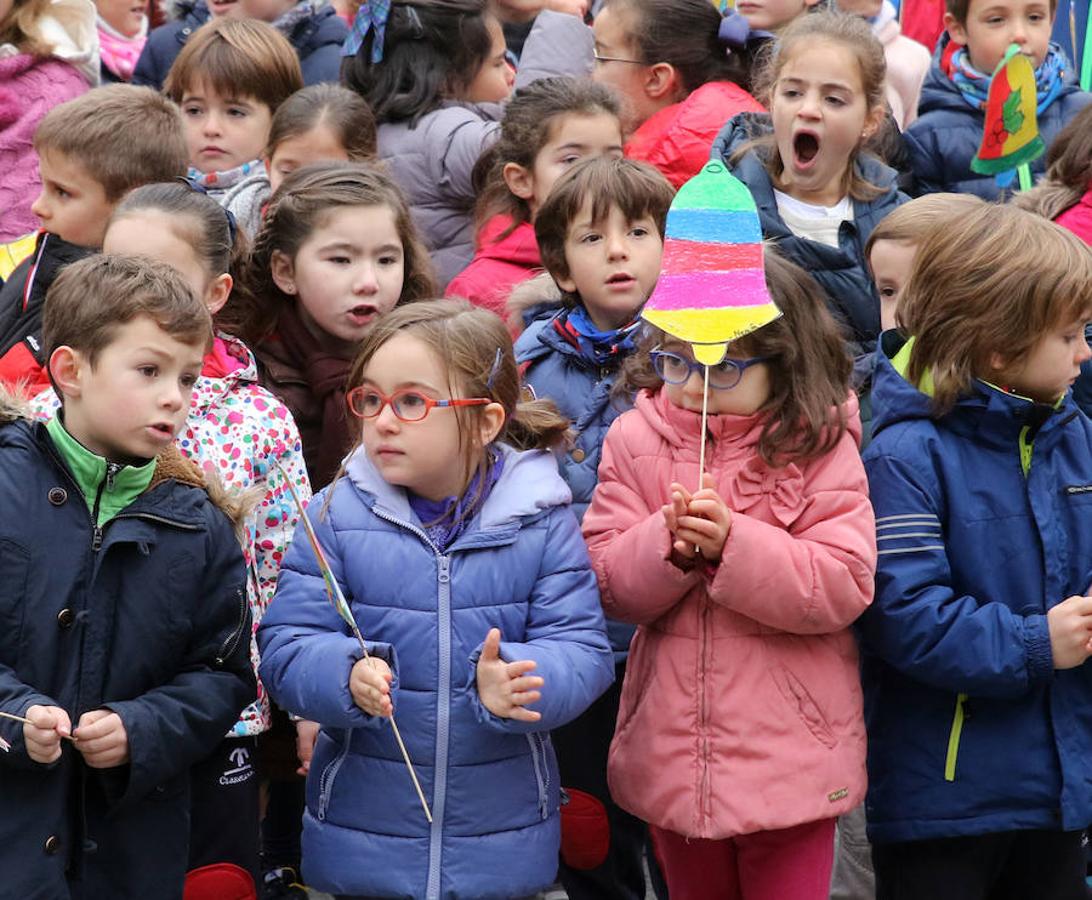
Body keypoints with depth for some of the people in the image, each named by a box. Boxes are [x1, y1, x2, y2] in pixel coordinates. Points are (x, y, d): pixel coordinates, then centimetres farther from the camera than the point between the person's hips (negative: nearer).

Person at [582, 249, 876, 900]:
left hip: (789, 759, -3)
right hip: (674, 758, 4)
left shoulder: (817, 448, -8)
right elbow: (608, 587, -3)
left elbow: (844, 587, -16)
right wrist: (667, 544, -23)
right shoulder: (636, 442, 0)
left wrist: (733, 545, -26)